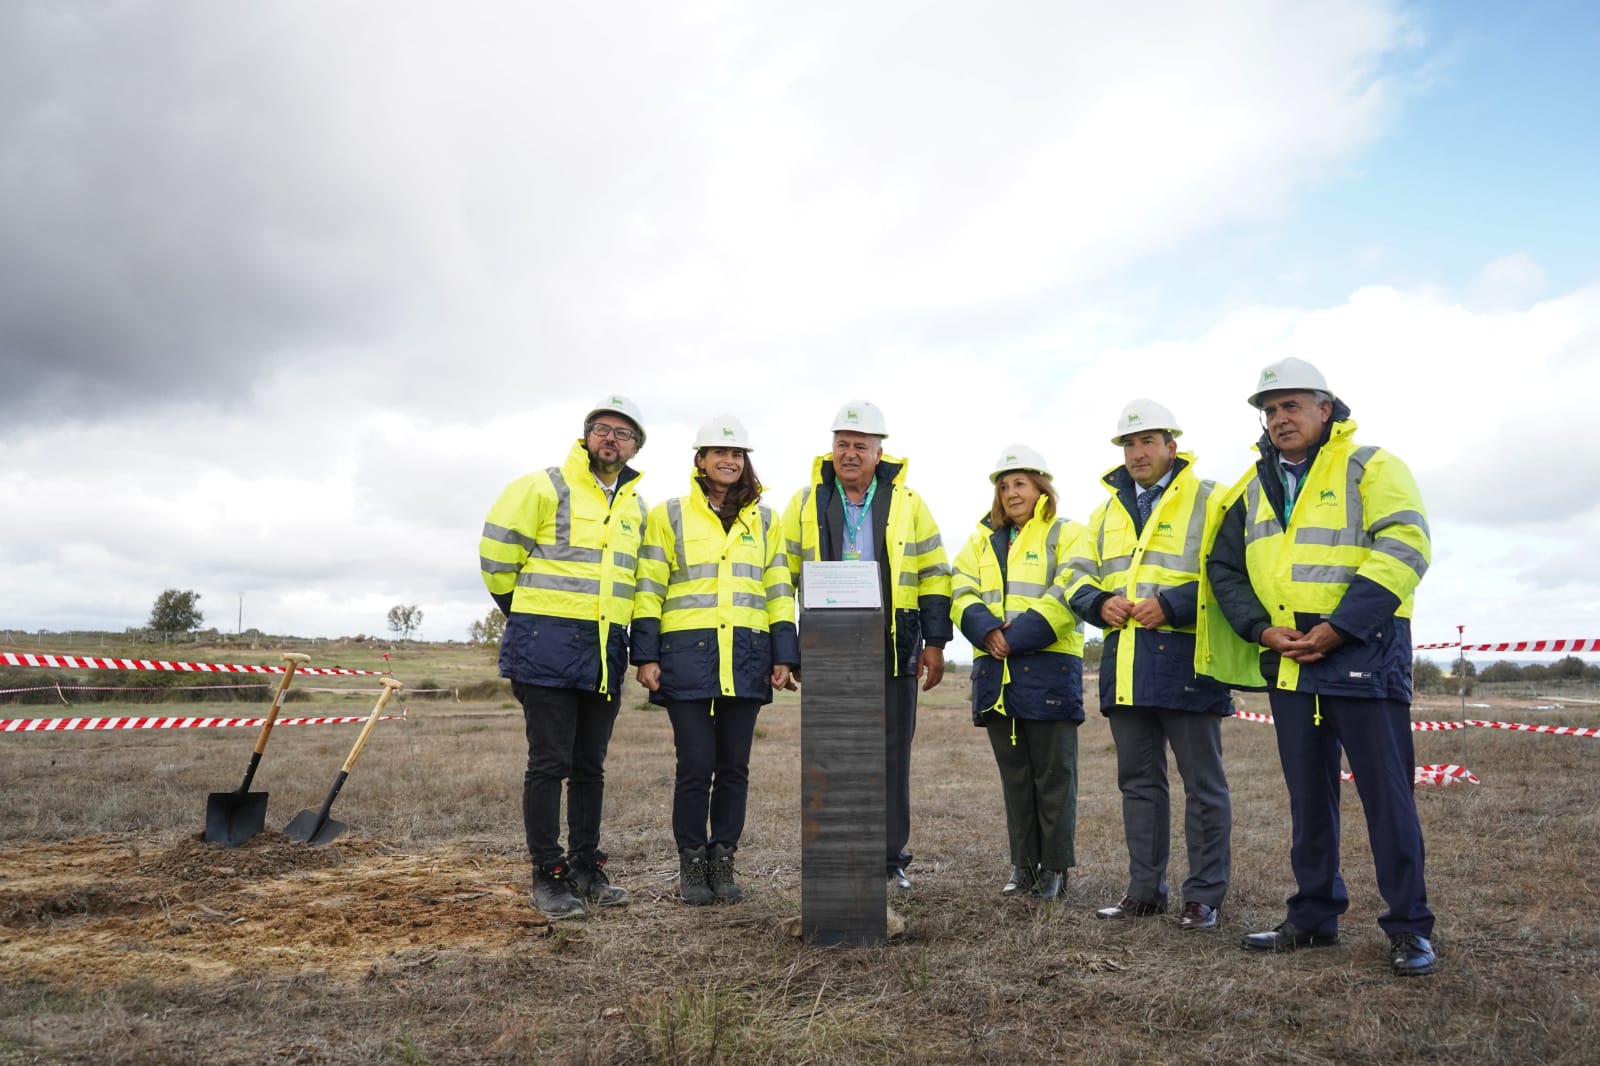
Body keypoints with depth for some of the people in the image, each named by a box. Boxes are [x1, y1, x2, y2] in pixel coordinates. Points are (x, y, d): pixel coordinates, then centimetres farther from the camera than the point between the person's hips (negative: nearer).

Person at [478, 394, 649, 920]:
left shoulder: (636, 507, 13)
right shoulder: (544, 487, -6)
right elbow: (496, 554, -4)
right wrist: (526, 612, 6)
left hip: (605, 654, 6)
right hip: (547, 648, -6)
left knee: (590, 767, 12)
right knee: (550, 764, -2)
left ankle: (586, 868, 22)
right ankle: (548, 876, 7)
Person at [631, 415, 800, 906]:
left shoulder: (764, 520, 14)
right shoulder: (668, 515, 6)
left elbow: (779, 591, 12)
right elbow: (649, 589, 3)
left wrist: (784, 655, 5)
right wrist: (646, 655, -5)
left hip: (746, 657, 3)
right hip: (687, 654, -2)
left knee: (734, 766, 5)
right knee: (696, 764, -3)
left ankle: (722, 862, 18)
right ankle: (691, 865, 13)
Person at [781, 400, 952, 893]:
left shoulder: (908, 503, 5)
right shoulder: (806, 503, 6)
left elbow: (935, 575, 7)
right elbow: (784, 578, 10)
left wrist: (934, 642, 1)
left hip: (894, 650, 0)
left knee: (891, 756, 5)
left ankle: (890, 860, 15)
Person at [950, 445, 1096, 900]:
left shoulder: (1068, 535, 3)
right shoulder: (983, 540, 18)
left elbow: (1067, 596, -11)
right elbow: (962, 595, 6)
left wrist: (1015, 639, -18)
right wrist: (987, 631, -14)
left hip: (1049, 667, -5)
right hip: (995, 670, 5)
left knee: (1053, 774, 2)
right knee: (1014, 773, 11)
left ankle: (1055, 867, 12)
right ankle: (1024, 865, 20)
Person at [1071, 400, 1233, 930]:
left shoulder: (1209, 501, 0)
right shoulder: (1106, 512, 17)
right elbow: (1081, 579, 17)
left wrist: (1170, 605, -20)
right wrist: (1101, 603, -4)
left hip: (1186, 659, -6)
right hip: (1124, 662, 6)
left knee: (1203, 783, 3)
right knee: (1139, 781, 13)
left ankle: (1205, 895, 14)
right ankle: (1145, 890, 22)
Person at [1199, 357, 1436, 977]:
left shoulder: (1370, 466, -2)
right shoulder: (1255, 486, 14)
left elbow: (1403, 550, -13)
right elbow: (1224, 566, 14)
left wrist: (1336, 629, -19)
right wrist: (1263, 629, -3)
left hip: (1362, 655, -5)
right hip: (1286, 663, 6)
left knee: (1385, 793, -1)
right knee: (1308, 796, 12)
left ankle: (1409, 927, 11)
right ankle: (1314, 916, 23)